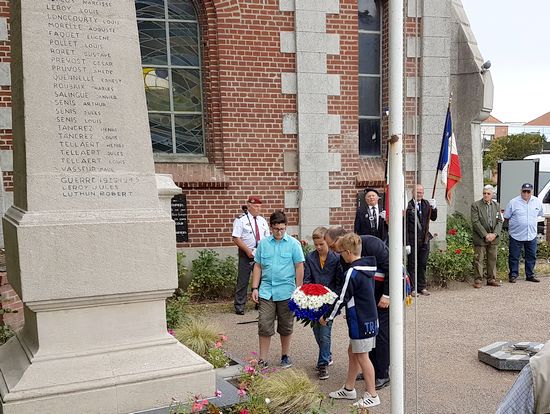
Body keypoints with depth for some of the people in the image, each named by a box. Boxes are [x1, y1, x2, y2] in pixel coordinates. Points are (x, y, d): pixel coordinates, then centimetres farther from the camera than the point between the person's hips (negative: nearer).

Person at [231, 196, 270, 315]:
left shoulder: (262, 221, 13)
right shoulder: (241, 220, -5)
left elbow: (267, 238, 16)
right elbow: (236, 238, -11)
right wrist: (248, 251, -16)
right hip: (246, 255, -5)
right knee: (243, 281, -3)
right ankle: (239, 306, 5)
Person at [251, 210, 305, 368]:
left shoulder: (293, 244, -3)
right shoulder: (263, 243, 4)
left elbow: (299, 268, -2)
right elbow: (257, 267, 9)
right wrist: (255, 288, 3)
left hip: (286, 292, -1)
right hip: (266, 291, 1)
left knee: (286, 327, 12)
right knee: (264, 326, -1)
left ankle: (285, 356, 29)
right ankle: (262, 360, 8)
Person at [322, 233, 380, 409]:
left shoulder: (353, 272, -21)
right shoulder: (368, 267, 7)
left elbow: (342, 299, -17)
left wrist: (327, 317, -6)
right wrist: (350, 312, 24)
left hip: (360, 322, -9)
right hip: (369, 318, 9)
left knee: (362, 356, 2)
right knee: (352, 352, 18)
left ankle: (372, 395, 11)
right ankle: (349, 389, 29)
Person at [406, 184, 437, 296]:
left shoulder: (426, 204, 6)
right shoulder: (408, 206, -10)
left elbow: (433, 218, 7)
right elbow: (405, 226, -10)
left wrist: (433, 208, -13)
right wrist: (406, 243, -13)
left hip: (425, 239, 5)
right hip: (412, 240, -5)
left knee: (423, 265, 12)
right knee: (412, 265, 1)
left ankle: (421, 287, 21)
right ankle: (412, 288, 9)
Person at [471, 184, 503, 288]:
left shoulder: (496, 205, 11)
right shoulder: (476, 205, -4)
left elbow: (500, 221, 8)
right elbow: (475, 222, -10)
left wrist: (495, 234, -8)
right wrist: (485, 235, -15)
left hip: (493, 237, 4)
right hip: (480, 237, -4)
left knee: (493, 259, 9)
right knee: (479, 259, -3)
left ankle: (491, 279, 19)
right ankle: (478, 280, 4)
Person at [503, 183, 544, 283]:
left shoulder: (537, 202, 4)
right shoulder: (513, 202, -6)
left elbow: (540, 214, 20)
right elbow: (506, 217, 1)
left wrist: (531, 222, 16)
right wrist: (515, 224, 2)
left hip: (531, 235, 3)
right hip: (516, 235, -3)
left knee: (531, 257, 11)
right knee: (514, 257, 2)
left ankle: (530, 275, 23)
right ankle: (513, 275, 13)